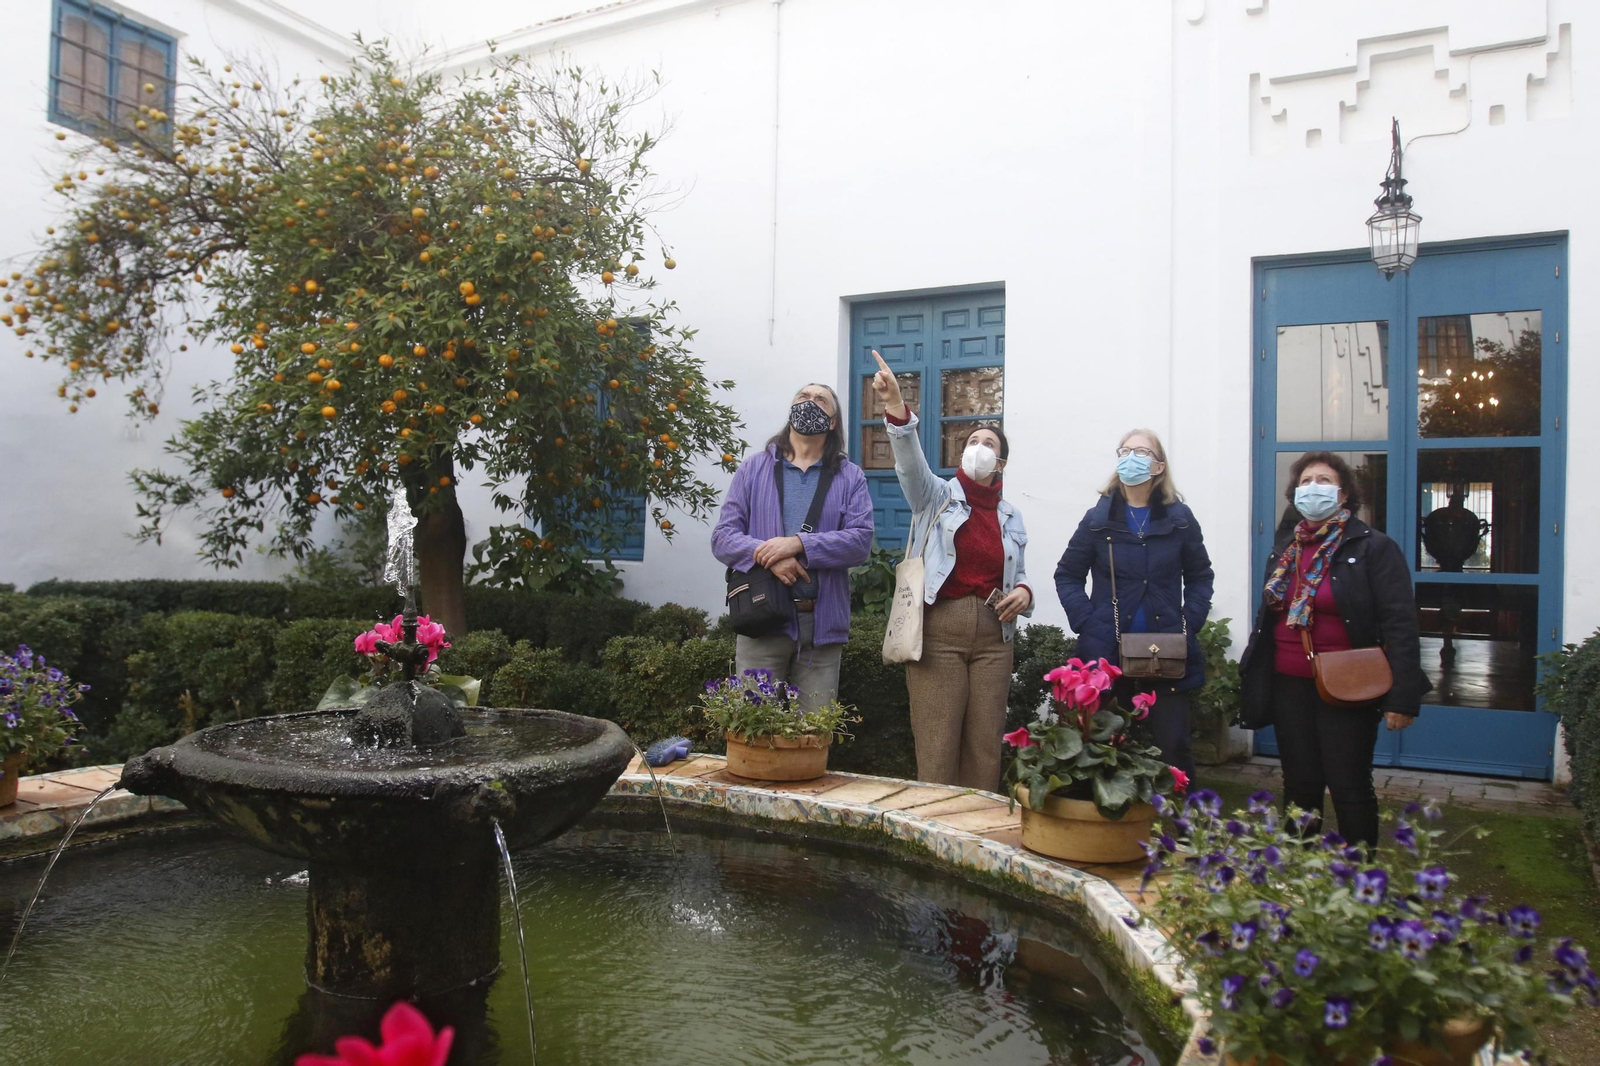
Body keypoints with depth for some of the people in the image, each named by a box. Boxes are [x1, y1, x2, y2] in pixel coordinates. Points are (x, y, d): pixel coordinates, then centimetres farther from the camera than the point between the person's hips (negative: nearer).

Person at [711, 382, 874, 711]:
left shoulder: (850, 477, 10)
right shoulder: (753, 469, 11)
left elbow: (861, 540, -4)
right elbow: (723, 537, 4)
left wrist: (798, 544, -17)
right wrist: (767, 556, -16)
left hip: (822, 624, 0)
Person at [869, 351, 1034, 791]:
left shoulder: (1010, 516, 17)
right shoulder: (936, 495, 5)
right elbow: (911, 461, -15)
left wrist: (1023, 591, 0)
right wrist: (896, 407, -32)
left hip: (993, 635, 4)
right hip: (938, 629, -4)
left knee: (986, 747, 5)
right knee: (937, 748, -6)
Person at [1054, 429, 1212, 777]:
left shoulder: (1180, 518, 5)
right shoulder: (1098, 519, 3)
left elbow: (1200, 577, 12)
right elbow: (1067, 575, 6)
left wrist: (1189, 625, -2)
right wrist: (1087, 623, -6)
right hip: (1108, 654, 0)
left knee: (1173, 747, 0)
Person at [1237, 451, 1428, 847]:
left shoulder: (1373, 549, -7)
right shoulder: (1284, 551, 12)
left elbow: (1400, 626, -12)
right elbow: (1266, 620, 18)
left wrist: (1402, 698, -18)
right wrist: (1249, 678, 16)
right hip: (1290, 686, 6)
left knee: (1349, 789, 2)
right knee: (1299, 786, 13)